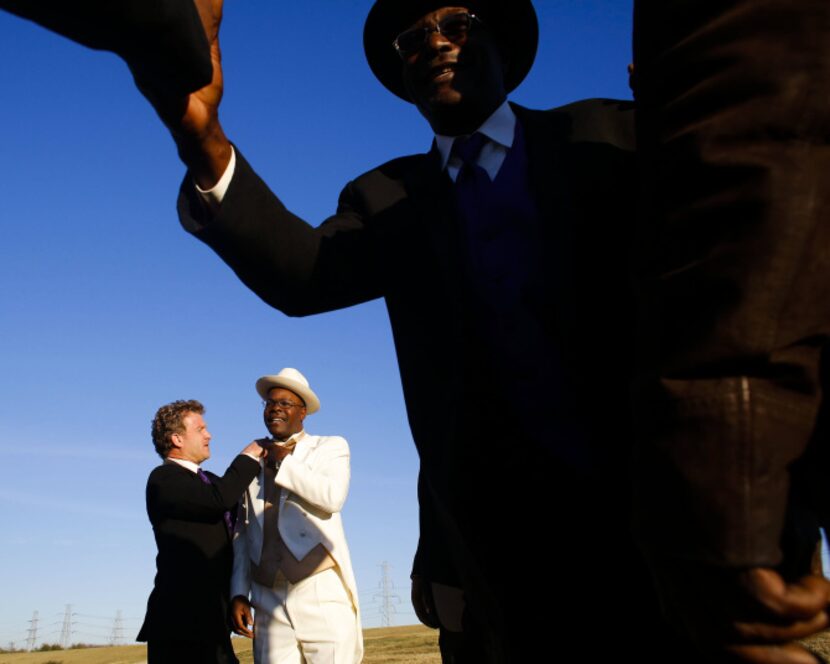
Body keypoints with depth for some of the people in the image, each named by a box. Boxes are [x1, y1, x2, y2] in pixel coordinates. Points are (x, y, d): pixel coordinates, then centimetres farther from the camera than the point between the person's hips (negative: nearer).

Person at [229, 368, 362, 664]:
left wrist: (285, 462, -2)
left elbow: (333, 497, -11)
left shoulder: (330, 447, 9)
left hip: (322, 595, -3)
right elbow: (242, 533, 18)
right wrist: (239, 594, 9)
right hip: (270, 603, 3)